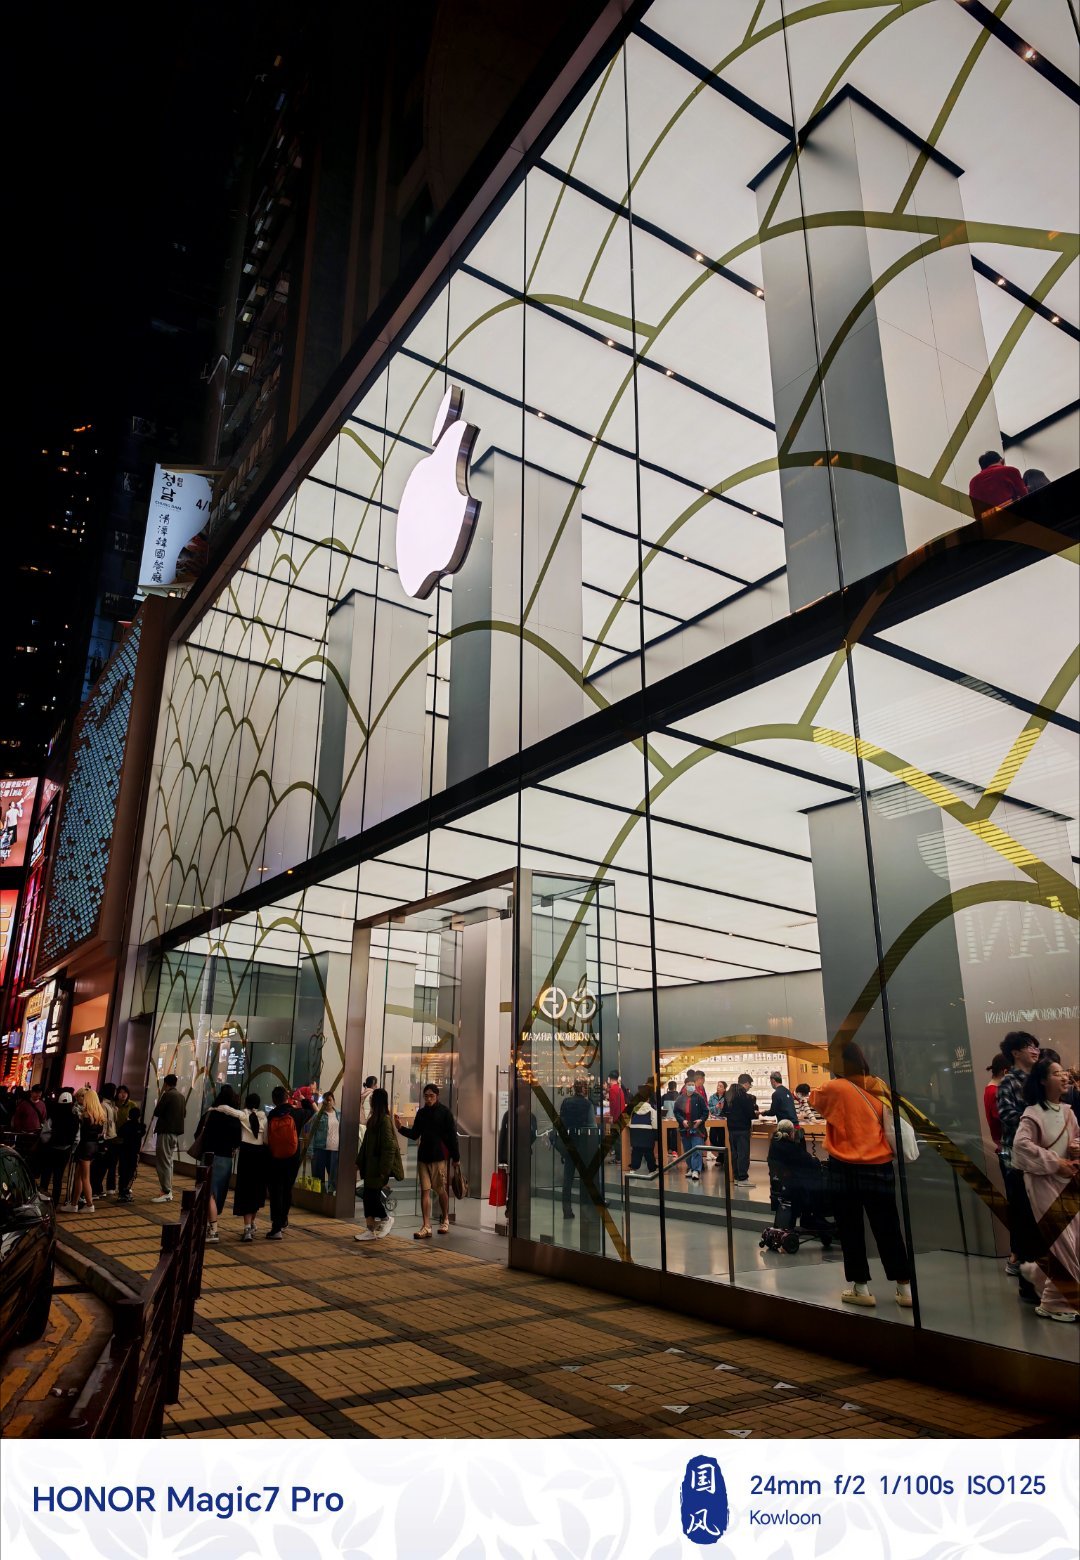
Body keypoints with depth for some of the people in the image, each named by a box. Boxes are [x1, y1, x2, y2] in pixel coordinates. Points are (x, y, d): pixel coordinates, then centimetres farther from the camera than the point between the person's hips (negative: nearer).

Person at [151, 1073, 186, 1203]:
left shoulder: (167, 1095, -13)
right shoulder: (181, 1096, 11)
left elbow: (157, 1112, -10)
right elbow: (184, 1113, 19)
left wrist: (159, 1097, 3)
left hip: (166, 1131, -8)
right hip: (176, 1132, 8)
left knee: (163, 1162, -6)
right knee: (169, 1161, 17)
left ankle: (167, 1192, -9)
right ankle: (168, 1190, 21)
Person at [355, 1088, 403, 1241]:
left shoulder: (384, 1120, -17)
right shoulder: (374, 1118, 10)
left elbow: (389, 1145, -19)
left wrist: (384, 1171, -19)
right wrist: (359, 1161, 17)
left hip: (378, 1166, -9)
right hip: (370, 1165, 9)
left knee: (372, 1194, -4)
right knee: (367, 1195, 9)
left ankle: (387, 1218, 18)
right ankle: (371, 1230, 16)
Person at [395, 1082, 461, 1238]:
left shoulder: (445, 1112, -6)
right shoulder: (421, 1113, 8)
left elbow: (452, 1136, -5)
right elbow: (415, 1134, 11)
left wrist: (456, 1157, -5)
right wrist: (400, 1128, -6)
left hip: (439, 1157, -4)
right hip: (423, 1156, 4)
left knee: (441, 1190, 6)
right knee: (425, 1190, 1)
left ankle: (445, 1220, 26)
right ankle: (426, 1227, 2)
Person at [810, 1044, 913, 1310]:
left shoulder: (835, 1089, -11)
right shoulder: (880, 1088, 3)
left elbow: (814, 1098, 8)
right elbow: (889, 1123, 16)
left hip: (846, 1169, -4)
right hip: (880, 1167, 4)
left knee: (851, 1231, 8)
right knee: (888, 1230, 13)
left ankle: (861, 1288, 13)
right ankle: (905, 1289, 15)